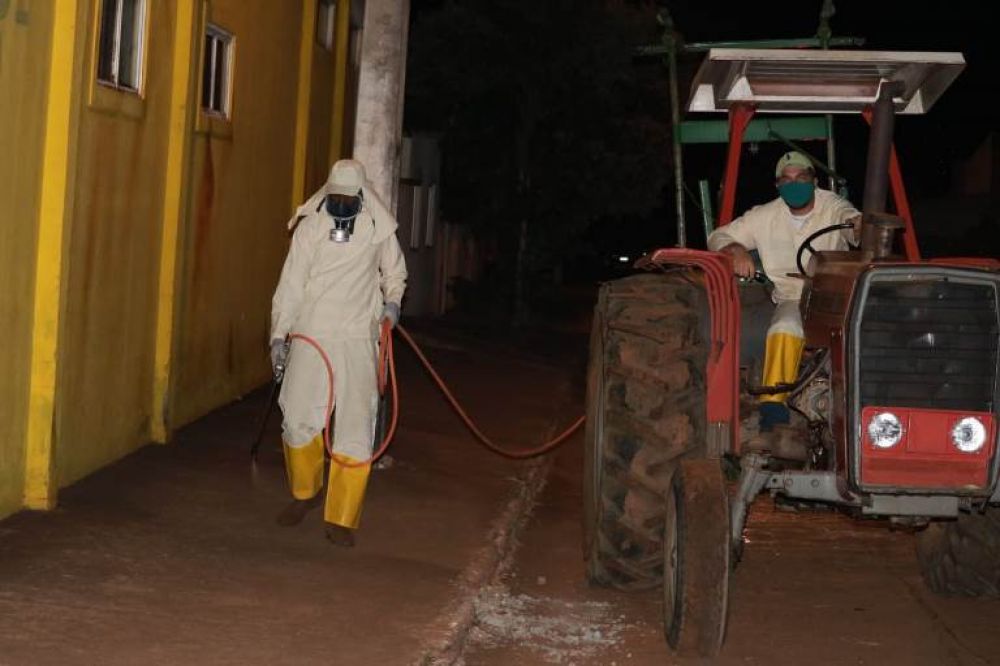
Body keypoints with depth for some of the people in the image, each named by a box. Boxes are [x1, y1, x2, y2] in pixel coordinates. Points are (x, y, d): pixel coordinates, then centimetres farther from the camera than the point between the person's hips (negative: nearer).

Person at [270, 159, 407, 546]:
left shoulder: (378, 228, 1)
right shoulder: (310, 226, 0)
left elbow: (395, 272, 18)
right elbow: (291, 283, 2)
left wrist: (392, 300, -1)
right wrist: (279, 335, -1)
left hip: (358, 339, 0)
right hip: (311, 335, 0)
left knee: (356, 427, -5)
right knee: (298, 418, 0)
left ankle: (341, 518, 3)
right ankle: (305, 492, 27)